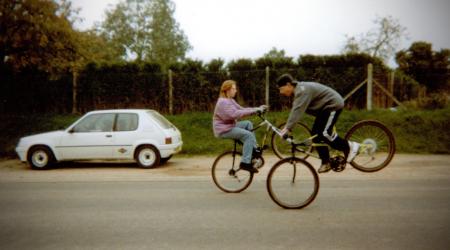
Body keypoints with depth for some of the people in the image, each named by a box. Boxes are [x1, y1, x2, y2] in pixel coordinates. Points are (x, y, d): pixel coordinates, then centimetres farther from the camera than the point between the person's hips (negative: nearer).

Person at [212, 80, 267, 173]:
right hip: (223, 130, -10)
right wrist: (254, 110, -30)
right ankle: (245, 163, -18)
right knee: (248, 135, -19)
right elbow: (235, 114, -31)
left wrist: (257, 109, -1)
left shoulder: (230, 100, 16)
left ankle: (254, 149, 8)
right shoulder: (223, 102, -18)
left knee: (248, 123, 7)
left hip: (230, 126, 10)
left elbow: (241, 109, 11)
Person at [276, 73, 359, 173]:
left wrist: (288, 128, -36)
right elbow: (294, 110, 12)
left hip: (333, 105, -10)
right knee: (315, 134, 4)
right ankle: (326, 162, 10)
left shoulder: (302, 90, -26)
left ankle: (350, 146, 0)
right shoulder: (298, 91, 7)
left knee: (325, 134, -20)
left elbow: (298, 110, -34)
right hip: (324, 108, 10)